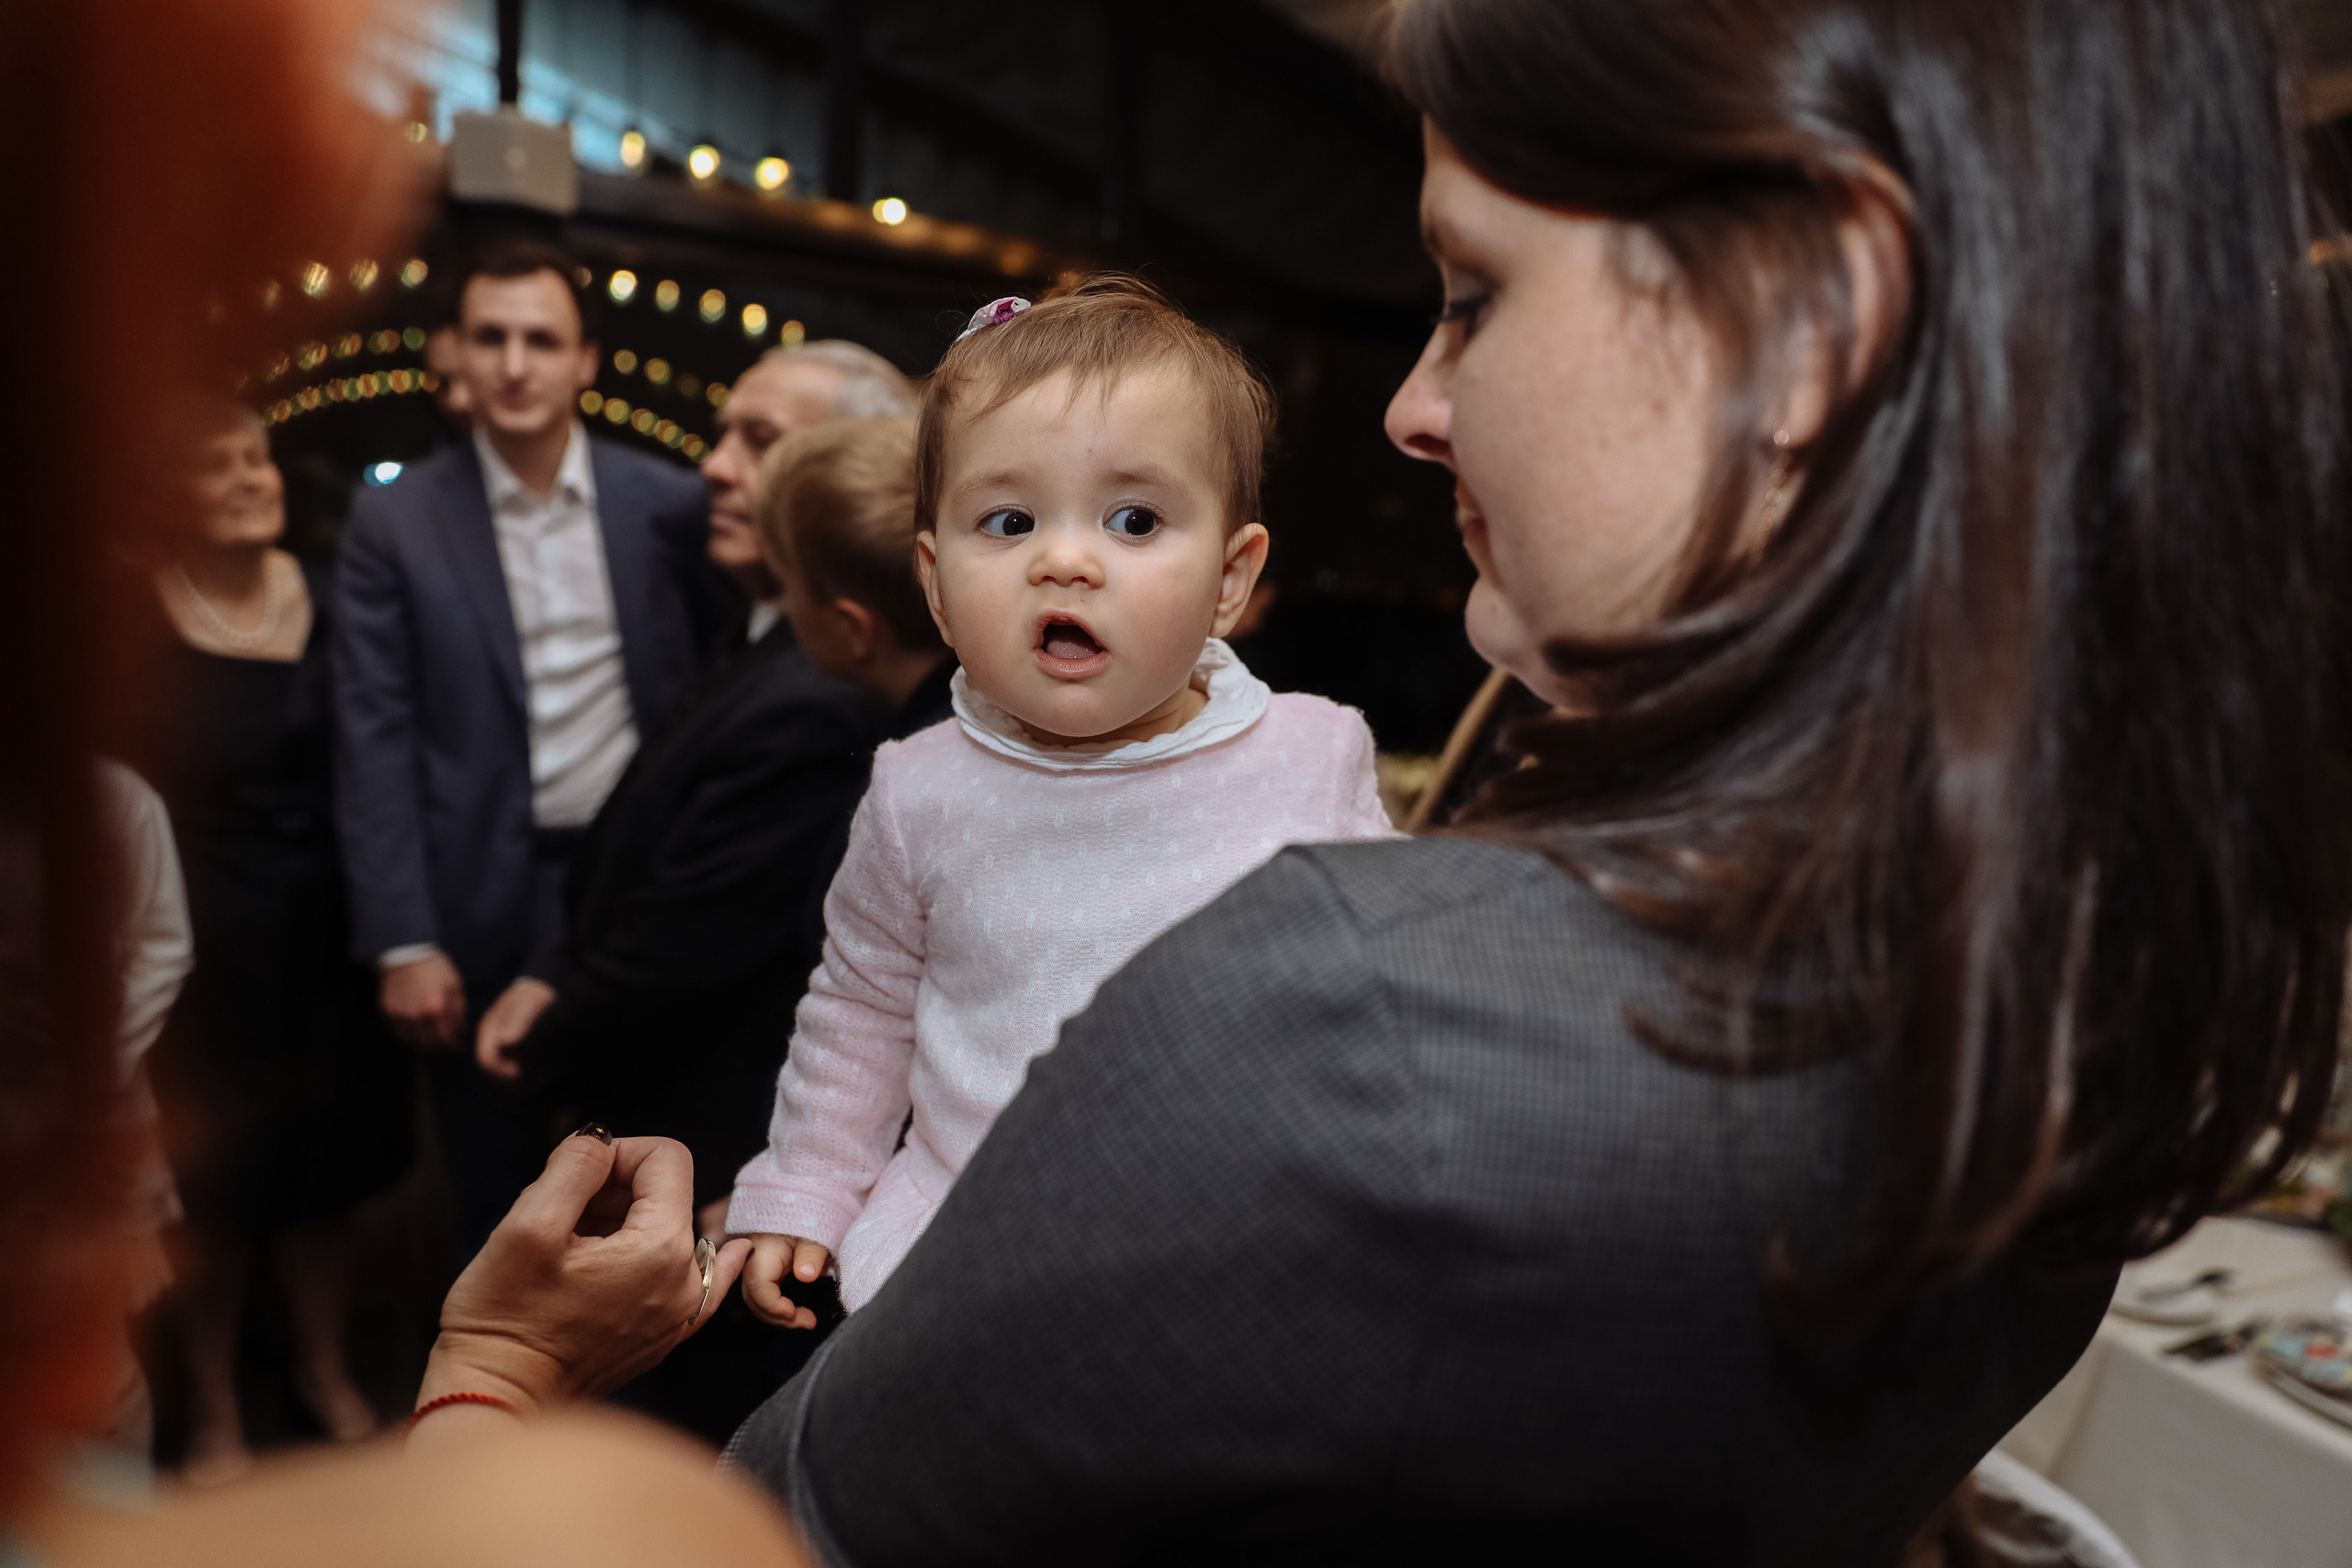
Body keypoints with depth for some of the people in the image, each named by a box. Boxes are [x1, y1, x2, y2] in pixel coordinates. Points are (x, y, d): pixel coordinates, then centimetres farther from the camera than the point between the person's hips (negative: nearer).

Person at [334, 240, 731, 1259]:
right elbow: (376, 745, -5)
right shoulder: (394, 525, -3)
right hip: (488, 905, -1)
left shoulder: (666, 504, 0)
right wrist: (404, 944, -10)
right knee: (497, 1202, 13)